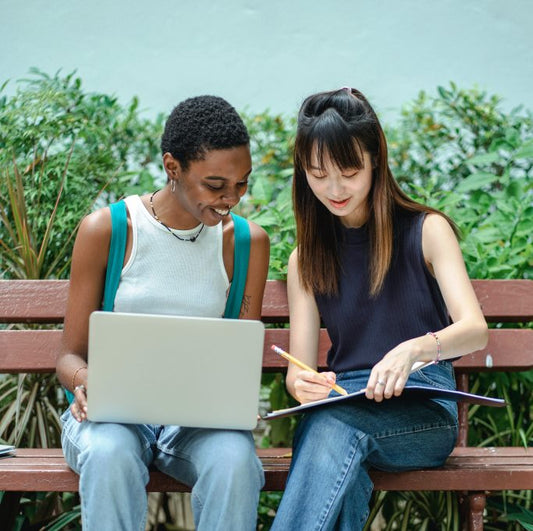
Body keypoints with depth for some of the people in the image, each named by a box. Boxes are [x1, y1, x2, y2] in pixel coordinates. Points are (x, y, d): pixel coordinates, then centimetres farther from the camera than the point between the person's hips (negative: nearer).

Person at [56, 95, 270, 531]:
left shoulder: (247, 241, 5)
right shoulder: (105, 230, -3)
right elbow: (71, 354, 2)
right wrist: (85, 381, -23)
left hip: (200, 414, 2)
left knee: (235, 458, -33)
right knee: (110, 453, -37)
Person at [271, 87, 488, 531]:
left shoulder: (426, 231, 5)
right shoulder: (306, 260, 16)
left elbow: (475, 330, -9)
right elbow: (299, 368, 9)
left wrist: (413, 349, -32)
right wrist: (302, 385, -18)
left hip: (425, 410, -2)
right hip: (341, 406, 2)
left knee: (333, 425, -37)